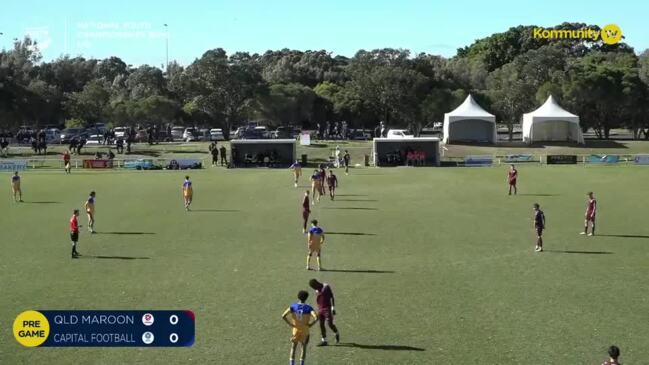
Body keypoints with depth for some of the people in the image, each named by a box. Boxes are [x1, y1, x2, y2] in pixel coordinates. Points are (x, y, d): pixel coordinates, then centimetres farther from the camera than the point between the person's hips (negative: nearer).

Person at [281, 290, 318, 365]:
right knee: (303, 348, 15)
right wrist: (310, 324, -7)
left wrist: (289, 324, -4)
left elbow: (283, 316, -13)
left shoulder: (293, 306, -4)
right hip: (305, 331, -1)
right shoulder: (309, 308, -9)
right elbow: (316, 318, -22)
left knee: (293, 348, 14)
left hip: (295, 330, 1)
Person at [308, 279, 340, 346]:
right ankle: (324, 340, 8)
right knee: (321, 324, 2)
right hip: (320, 309, 7)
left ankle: (337, 334, 19)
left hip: (327, 309, -7)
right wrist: (318, 310, 19)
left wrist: (333, 308, -14)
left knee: (330, 324, -8)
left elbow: (332, 297, -10)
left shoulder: (326, 287, -10)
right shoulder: (317, 290, 10)